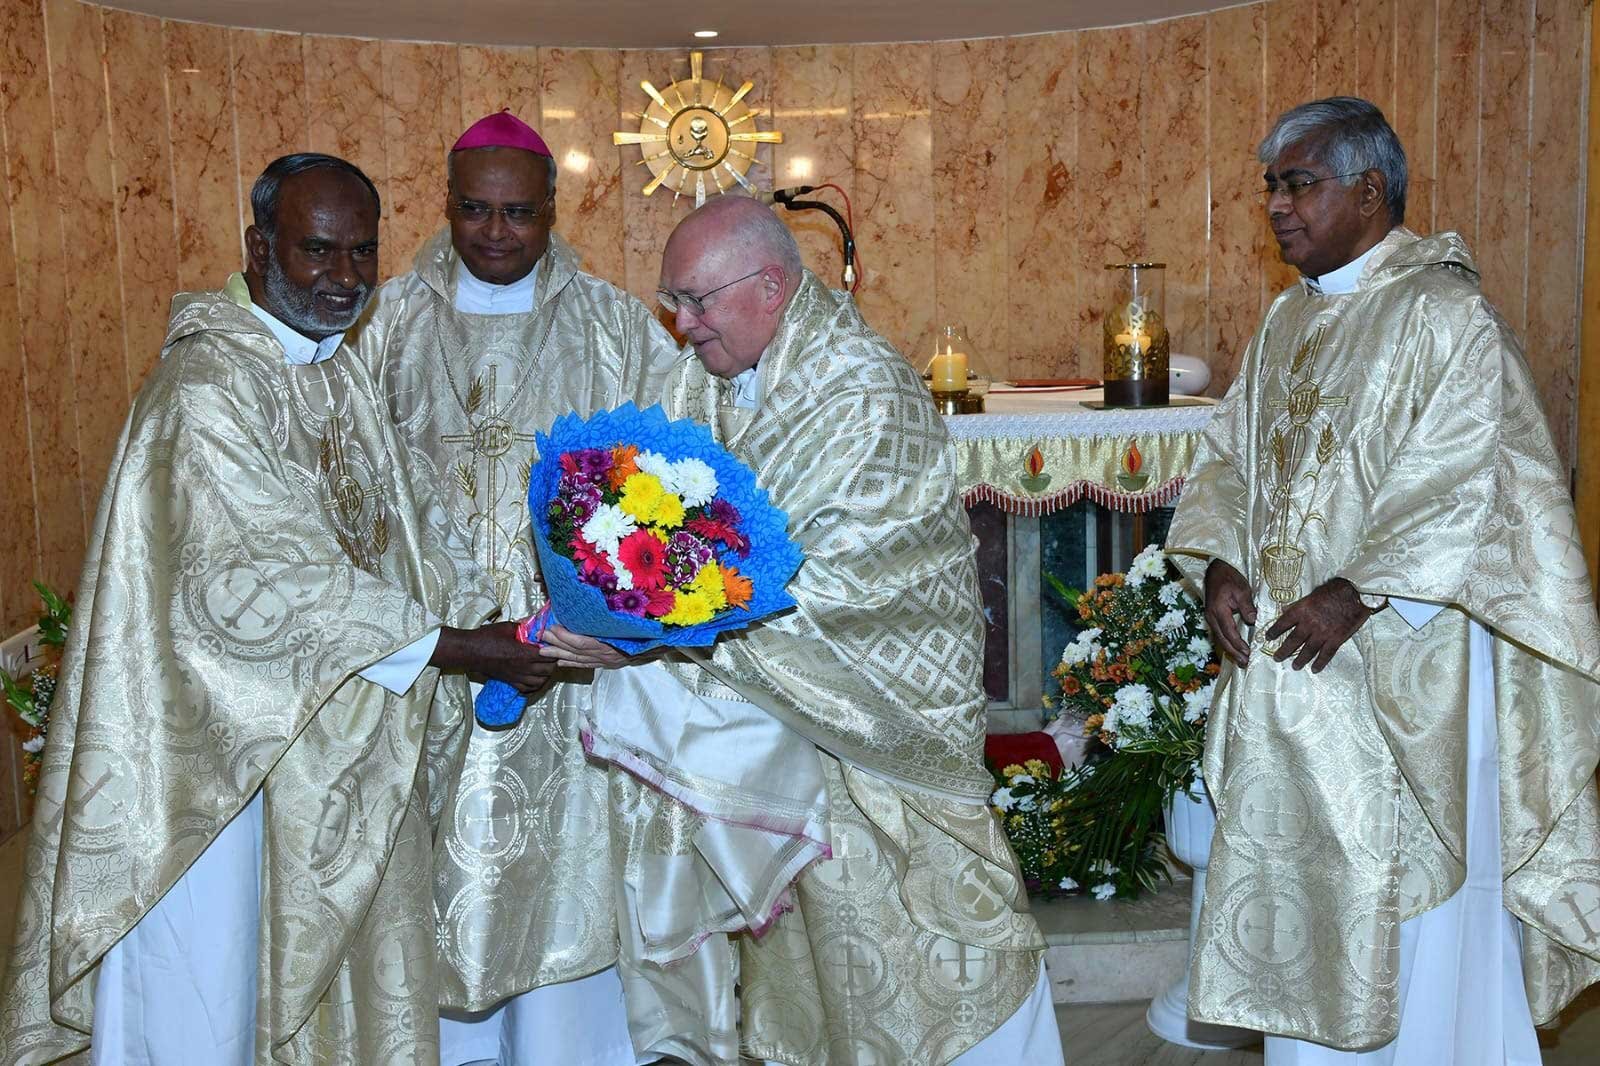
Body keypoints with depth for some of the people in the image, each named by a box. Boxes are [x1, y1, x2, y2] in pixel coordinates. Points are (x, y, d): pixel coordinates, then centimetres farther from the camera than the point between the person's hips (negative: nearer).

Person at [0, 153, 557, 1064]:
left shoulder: (339, 371, 8)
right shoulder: (207, 386, -20)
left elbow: (394, 537, 9)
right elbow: (256, 584, -27)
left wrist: (492, 623, -7)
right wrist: (456, 647, -24)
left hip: (326, 733, 8)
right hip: (216, 745, -8)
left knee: (312, 980, 20)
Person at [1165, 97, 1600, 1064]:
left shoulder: (1443, 312, -11)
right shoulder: (1289, 320, 12)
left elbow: (1471, 476, -18)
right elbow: (1231, 452, 13)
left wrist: (1357, 592, -22)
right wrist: (1217, 561, -4)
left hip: (1404, 660, -7)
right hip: (1286, 656, 7)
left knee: (1411, 894, 4)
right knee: (1302, 877, 15)